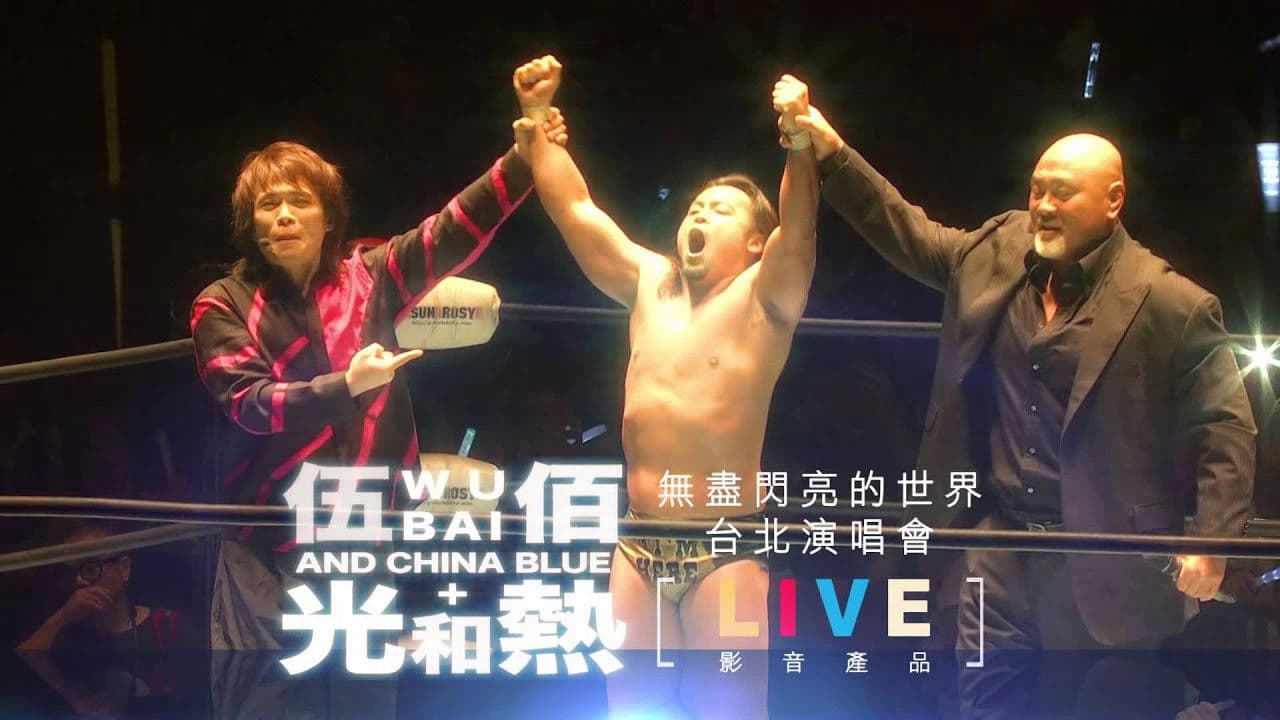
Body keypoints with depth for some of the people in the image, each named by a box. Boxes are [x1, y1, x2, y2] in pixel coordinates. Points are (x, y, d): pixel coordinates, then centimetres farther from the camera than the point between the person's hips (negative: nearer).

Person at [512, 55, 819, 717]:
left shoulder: (761, 297, -1)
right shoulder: (648, 284, 11)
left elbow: (798, 227, -19)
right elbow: (573, 208, 11)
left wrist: (799, 141, -34)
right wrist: (538, 120, 3)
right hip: (639, 545, 5)